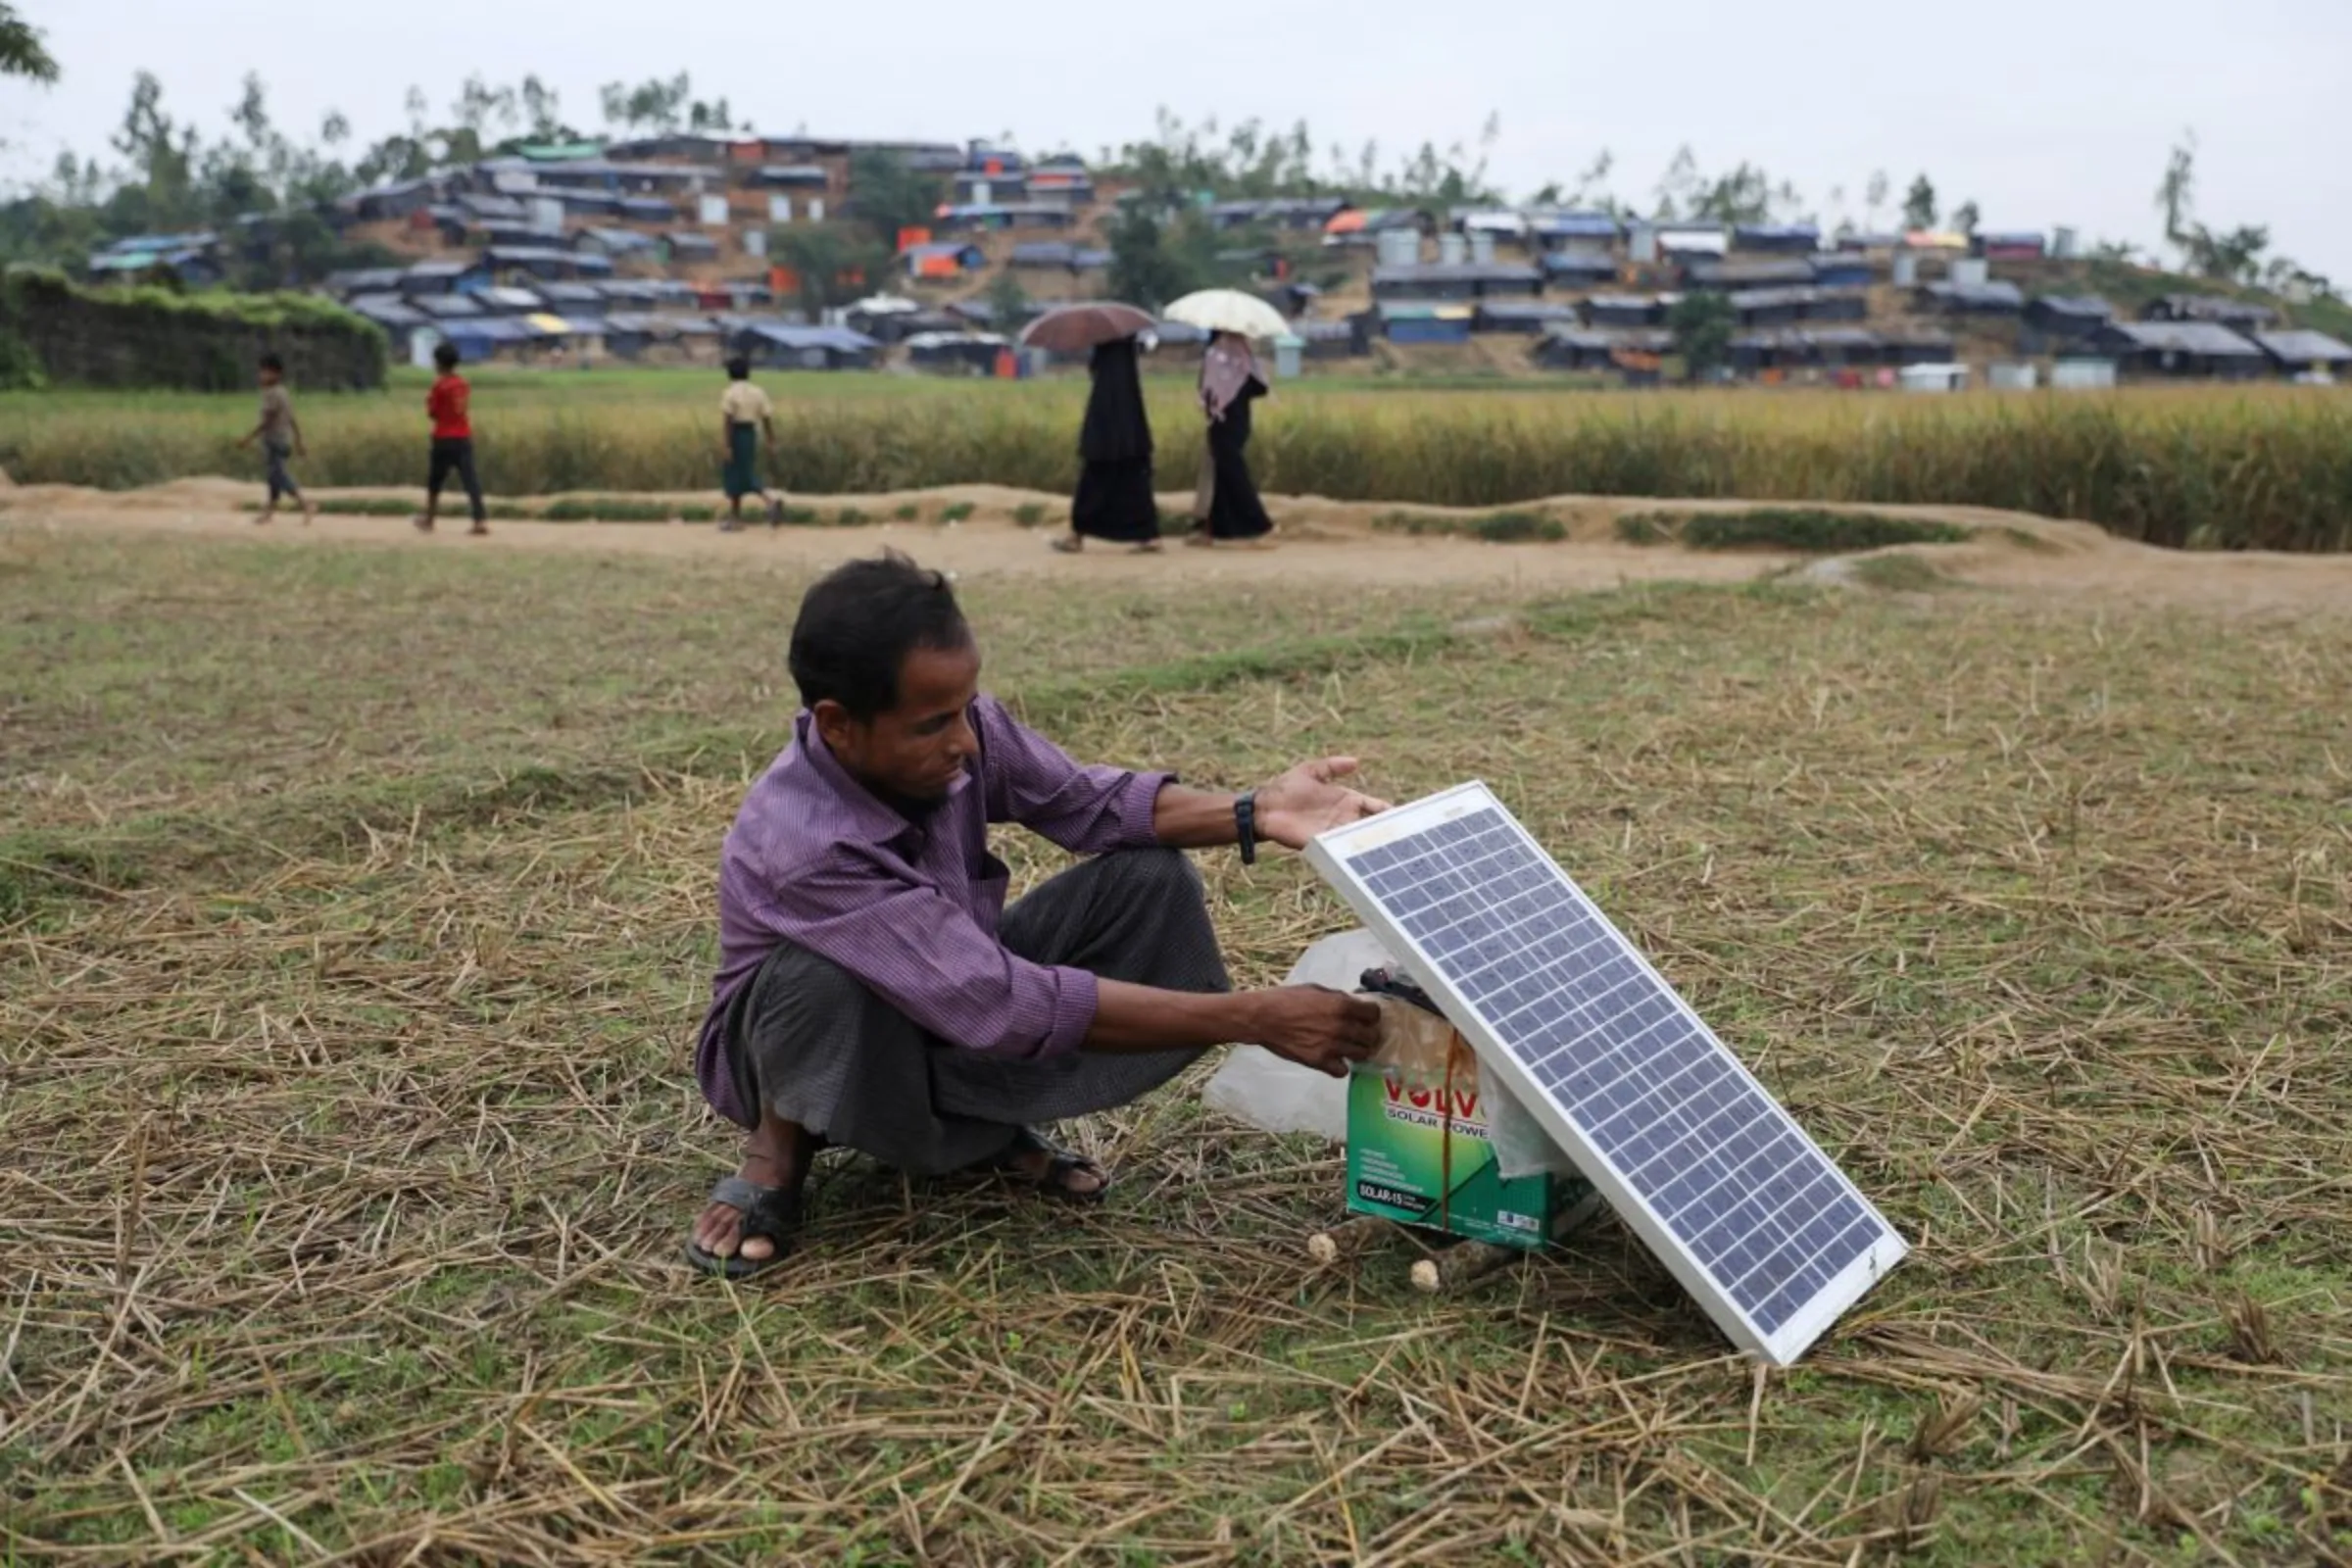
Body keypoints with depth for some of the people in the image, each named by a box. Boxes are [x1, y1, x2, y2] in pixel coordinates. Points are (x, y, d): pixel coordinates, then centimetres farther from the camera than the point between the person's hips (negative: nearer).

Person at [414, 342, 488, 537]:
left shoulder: (440, 384, -9)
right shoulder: (464, 384, 7)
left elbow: (433, 412, -7)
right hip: (464, 437, 4)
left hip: (444, 438, -4)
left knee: (435, 479, 13)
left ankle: (429, 519, 25)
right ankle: (481, 519, -17)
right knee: (470, 478, -3)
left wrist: (428, 402, 12)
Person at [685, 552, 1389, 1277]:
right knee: (831, 975, -41)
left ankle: (981, 1124, -1)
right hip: (818, 1047, -6)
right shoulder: (804, 844, -39)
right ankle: (782, 1144, -7)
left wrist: (1256, 813, -26)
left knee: (1154, 878, -12)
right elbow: (1010, 1005, -41)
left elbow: (1085, 800, -8)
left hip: (958, 1000, 6)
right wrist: (1253, 1018, -40)